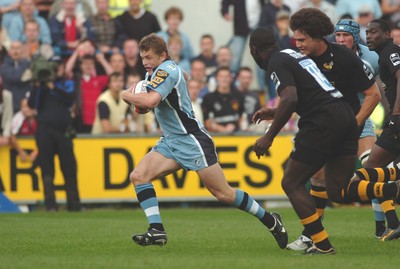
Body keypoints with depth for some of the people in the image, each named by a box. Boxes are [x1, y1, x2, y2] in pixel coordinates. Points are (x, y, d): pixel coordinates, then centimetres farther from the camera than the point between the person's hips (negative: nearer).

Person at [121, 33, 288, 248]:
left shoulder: (167, 70, -17)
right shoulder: (156, 71, 12)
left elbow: (150, 101, -33)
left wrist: (126, 95, -14)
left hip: (191, 140, -10)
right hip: (171, 141, 10)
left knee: (223, 193, -5)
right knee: (138, 176, -9)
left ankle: (270, 221, 10)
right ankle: (156, 230, -12)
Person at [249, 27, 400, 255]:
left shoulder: (276, 63, -4)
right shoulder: (295, 55, 24)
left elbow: (290, 99, -20)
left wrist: (269, 136, -14)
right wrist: (276, 113, 36)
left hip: (323, 123, -9)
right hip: (346, 117, 9)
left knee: (292, 184, 5)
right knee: (339, 191, 7)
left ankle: (323, 246, 0)